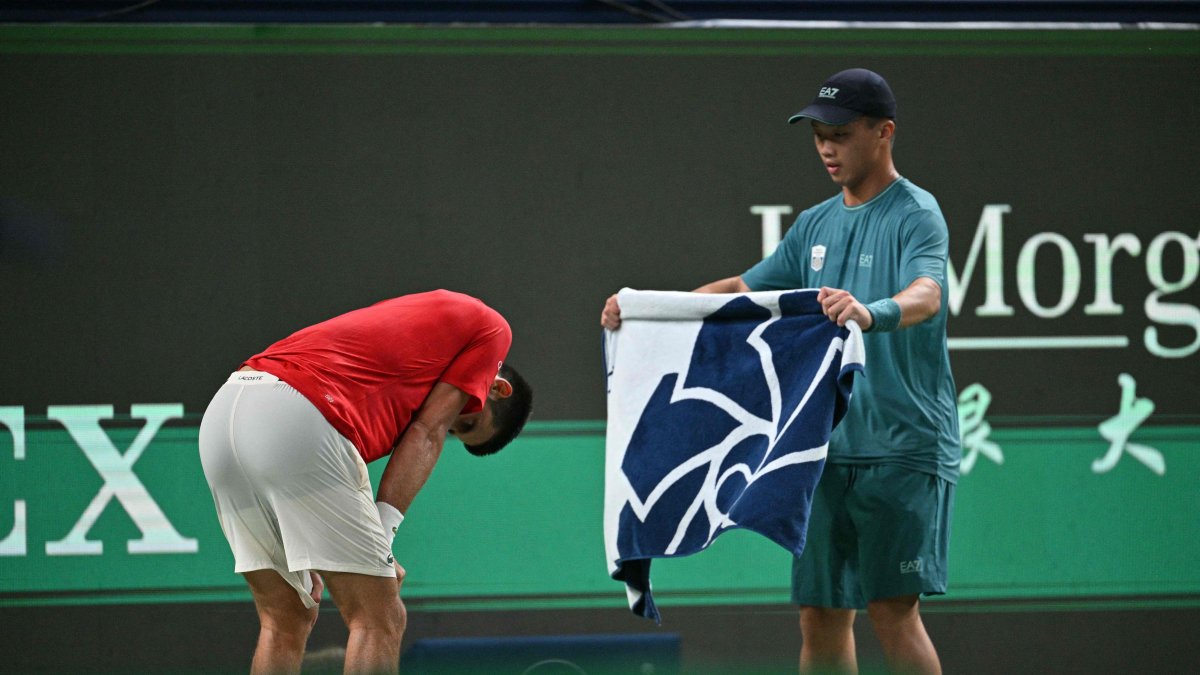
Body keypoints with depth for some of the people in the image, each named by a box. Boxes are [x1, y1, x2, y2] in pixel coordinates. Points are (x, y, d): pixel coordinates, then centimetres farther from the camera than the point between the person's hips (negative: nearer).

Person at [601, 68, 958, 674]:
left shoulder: (915, 214, -6)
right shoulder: (816, 225, 17)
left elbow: (925, 295, -25)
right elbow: (746, 288, 23)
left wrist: (870, 313, -47)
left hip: (903, 446, -7)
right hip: (829, 447, 7)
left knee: (892, 610, -15)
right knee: (820, 616, 6)